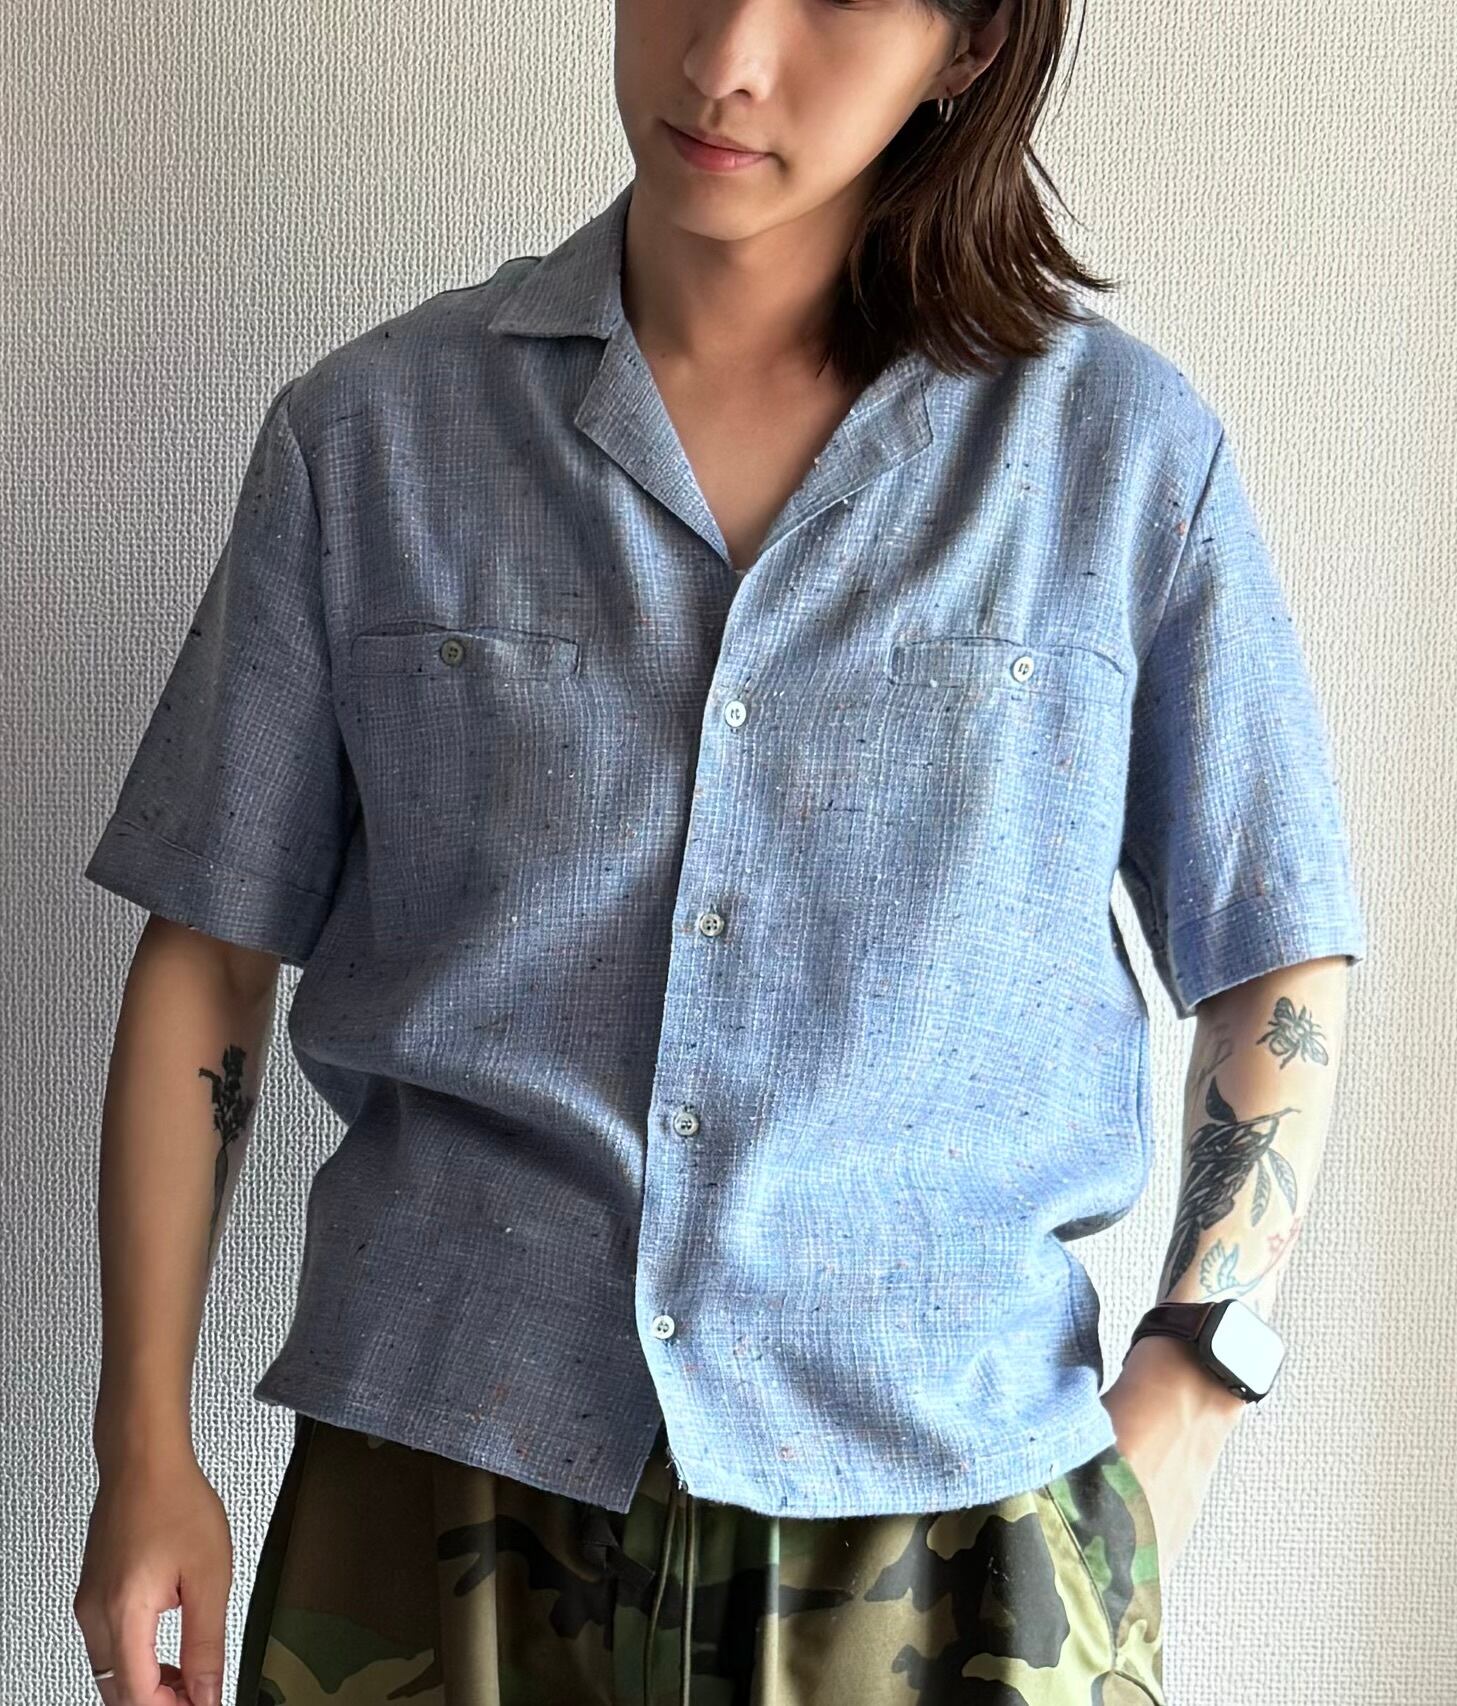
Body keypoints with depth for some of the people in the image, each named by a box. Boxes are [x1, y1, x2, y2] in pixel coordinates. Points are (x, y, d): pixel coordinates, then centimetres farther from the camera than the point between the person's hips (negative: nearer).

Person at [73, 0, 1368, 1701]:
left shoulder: (1125, 446, -1)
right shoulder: (367, 434, 1)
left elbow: (1277, 961, 6)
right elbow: (209, 951, 4)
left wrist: (1186, 1396, -2)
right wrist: (145, 1447, 2)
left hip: (939, 1500, 0)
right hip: (436, 1494, 1)